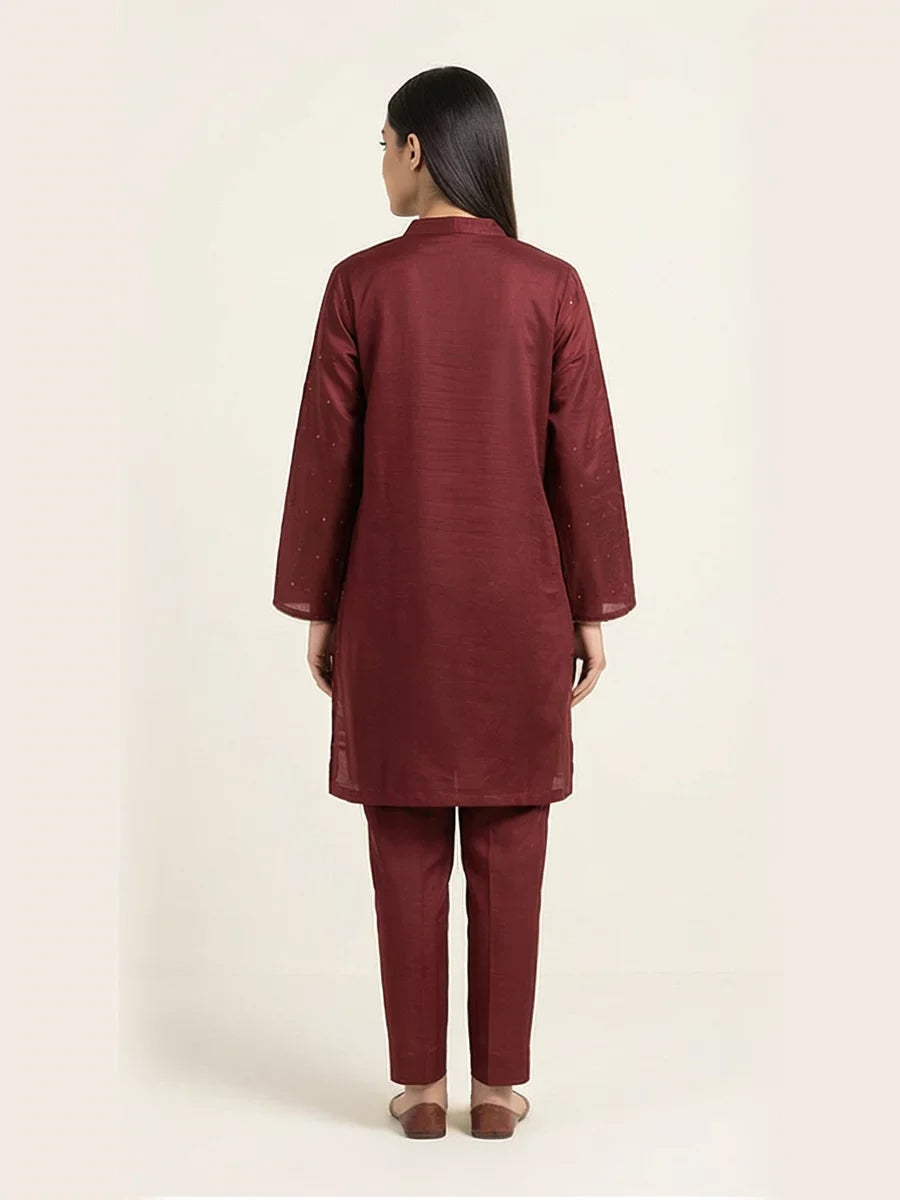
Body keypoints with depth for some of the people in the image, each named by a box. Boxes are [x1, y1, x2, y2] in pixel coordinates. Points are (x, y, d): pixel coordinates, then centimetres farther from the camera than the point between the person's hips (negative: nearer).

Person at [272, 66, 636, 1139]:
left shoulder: (361, 284, -6)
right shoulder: (550, 286, -3)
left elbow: (325, 457, -4)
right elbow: (586, 460, -2)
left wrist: (313, 607, 5)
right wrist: (594, 608, 6)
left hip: (395, 607, -1)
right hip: (517, 608, 1)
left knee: (407, 852, 9)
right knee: (509, 853, 8)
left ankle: (420, 1085, 17)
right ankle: (499, 1085, 17)